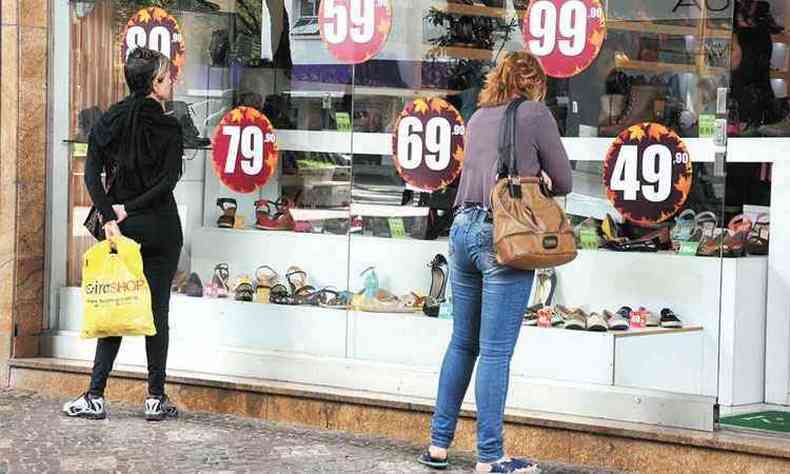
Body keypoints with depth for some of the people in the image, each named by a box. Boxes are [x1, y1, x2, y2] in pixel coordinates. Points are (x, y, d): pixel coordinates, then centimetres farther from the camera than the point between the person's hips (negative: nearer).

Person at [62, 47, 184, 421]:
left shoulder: (111, 121, 3)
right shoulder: (168, 127, -7)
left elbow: (92, 173, -6)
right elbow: (168, 181, -15)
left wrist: (110, 216, -11)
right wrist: (128, 209, -11)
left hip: (123, 226, 3)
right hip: (161, 226, -3)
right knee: (157, 310, 5)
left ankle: (95, 396, 2)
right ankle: (156, 398, 6)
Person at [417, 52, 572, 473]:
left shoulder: (477, 118, 17)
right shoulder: (535, 114, -1)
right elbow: (563, 182, 3)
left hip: (463, 228, 6)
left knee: (462, 343, 15)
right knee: (495, 351, -4)